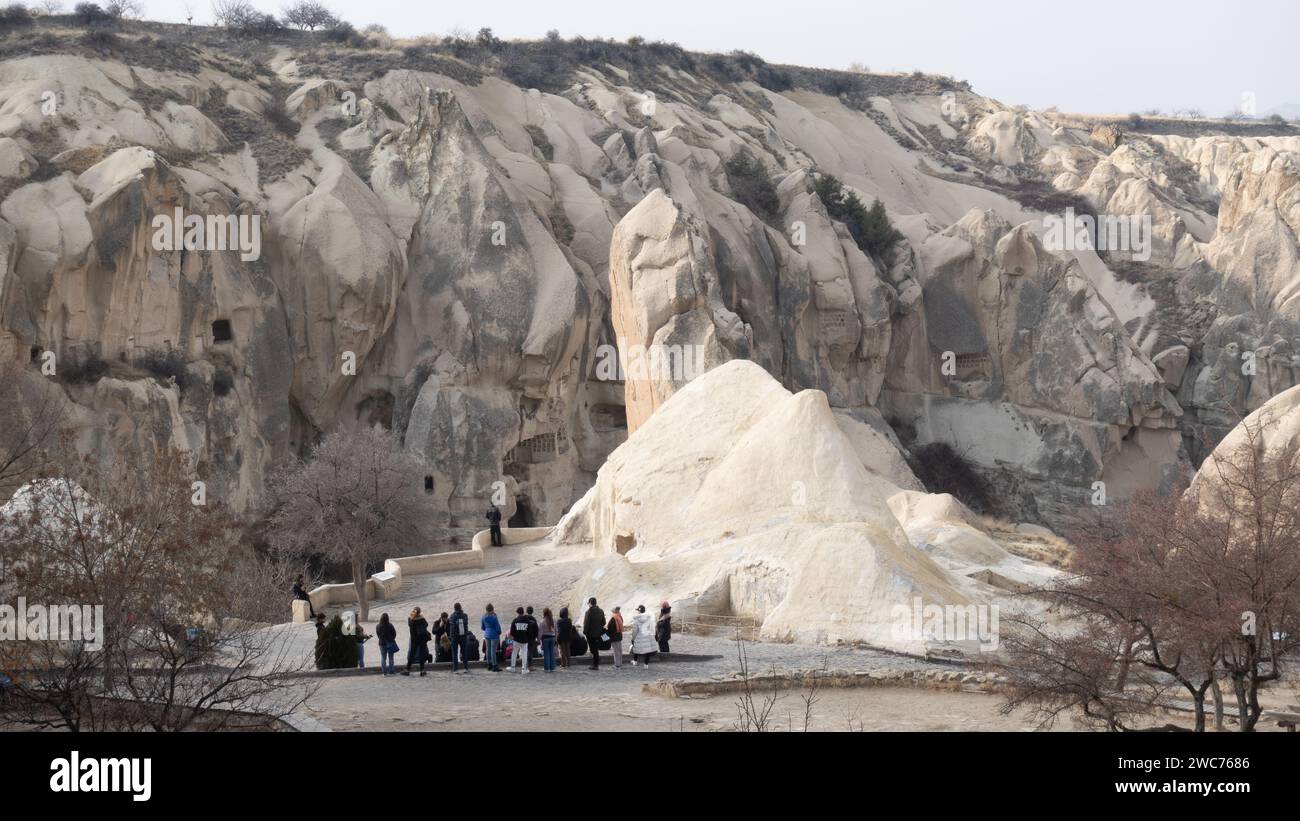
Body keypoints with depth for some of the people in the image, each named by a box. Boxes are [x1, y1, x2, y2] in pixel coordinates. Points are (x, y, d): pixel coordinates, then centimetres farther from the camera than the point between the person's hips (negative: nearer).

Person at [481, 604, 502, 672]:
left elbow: (482, 627, 10)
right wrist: (499, 633, 8)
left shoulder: (483, 618, 0)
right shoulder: (494, 617, -17)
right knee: (493, 650, -4)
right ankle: (494, 666, -2)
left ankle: (489, 664, 21)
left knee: (488, 649, 14)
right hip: (494, 635, -6)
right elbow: (498, 627, -12)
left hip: (486, 635, 6)